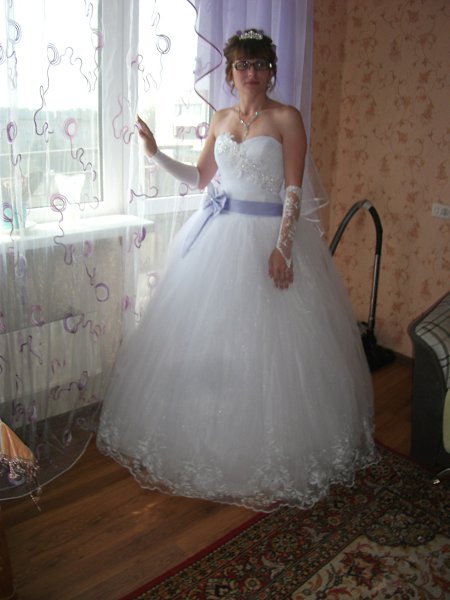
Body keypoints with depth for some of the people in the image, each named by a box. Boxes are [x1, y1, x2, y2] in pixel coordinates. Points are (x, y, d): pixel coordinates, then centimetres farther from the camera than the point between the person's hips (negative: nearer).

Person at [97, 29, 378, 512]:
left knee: (264, 342, -2)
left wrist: (282, 246, -20)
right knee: (206, 339, 8)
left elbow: (293, 190, -10)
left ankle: (273, 458, 16)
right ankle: (205, 442, 27)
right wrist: (156, 155, 7)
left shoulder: (286, 118, -4)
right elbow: (200, 178, 18)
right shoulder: (220, 120, 12)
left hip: (268, 236, -5)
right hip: (218, 235, 6)